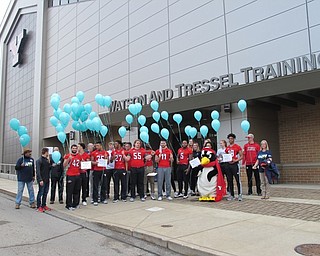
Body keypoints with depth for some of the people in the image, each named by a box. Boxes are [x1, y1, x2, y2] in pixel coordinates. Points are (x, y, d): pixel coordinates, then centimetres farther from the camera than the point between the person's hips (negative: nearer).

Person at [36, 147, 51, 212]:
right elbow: (38, 171, -16)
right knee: (40, 193, -1)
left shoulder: (47, 160, 12)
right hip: (42, 180, -8)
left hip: (47, 180, 8)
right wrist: (40, 180, -21)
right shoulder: (39, 160, -11)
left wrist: (49, 162, 3)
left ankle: (44, 205, 22)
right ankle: (38, 207, 7)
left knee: (45, 193, 12)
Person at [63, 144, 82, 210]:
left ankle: (75, 204, 18)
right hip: (70, 176, -5)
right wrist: (68, 159, -19)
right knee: (69, 191, -4)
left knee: (77, 191, 8)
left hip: (77, 175, 5)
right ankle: (69, 205, 3)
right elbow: (64, 165, -6)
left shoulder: (79, 156, 14)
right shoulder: (68, 156, -1)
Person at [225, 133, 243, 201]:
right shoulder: (227, 148, 15)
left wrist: (235, 160, -17)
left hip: (235, 165, -5)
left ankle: (240, 194, 1)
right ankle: (231, 195, 15)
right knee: (229, 180, 8)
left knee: (238, 180, -4)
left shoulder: (238, 147, -1)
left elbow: (241, 157, -4)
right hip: (228, 165, 6)